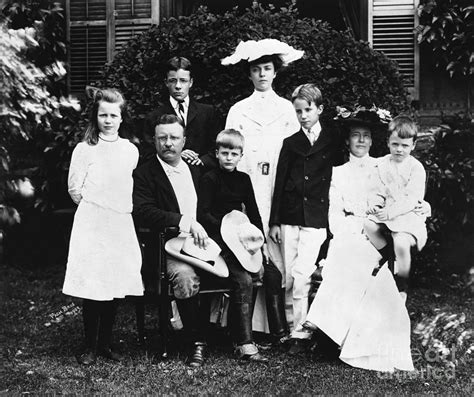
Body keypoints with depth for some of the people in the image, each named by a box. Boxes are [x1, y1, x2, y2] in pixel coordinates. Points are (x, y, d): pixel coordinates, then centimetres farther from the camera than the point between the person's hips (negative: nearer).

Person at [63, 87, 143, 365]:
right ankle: (91, 347, 6)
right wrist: (97, 204, 1)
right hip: (92, 224, -3)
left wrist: (123, 206, 8)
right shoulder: (85, 149, 0)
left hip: (121, 224, 3)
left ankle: (106, 342, 17)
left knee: (116, 285, 3)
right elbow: (75, 190, 0)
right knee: (92, 287, -5)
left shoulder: (131, 151, 10)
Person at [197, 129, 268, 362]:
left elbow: (253, 212, 18)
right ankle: (244, 343, -24)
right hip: (217, 238, -6)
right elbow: (203, 214, -9)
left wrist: (258, 237, 4)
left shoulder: (244, 179, 17)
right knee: (244, 281, -26)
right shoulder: (209, 179, 0)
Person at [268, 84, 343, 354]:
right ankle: (290, 327, 15)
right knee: (289, 278, 4)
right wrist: (274, 221, 5)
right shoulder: (291, 143, 8)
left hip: (317, 219, -3)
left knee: (301, 276, -12)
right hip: (290, 217, 3)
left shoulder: (334, 140, 5)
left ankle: (300, 334, -2)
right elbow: (280, 183, 8)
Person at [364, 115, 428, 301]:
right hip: (386, 212, 4)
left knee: (401, 243, -30)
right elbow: (376, 192, 9)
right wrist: (374, 204, -15)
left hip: (409, 214, -4)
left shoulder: (416, 168, -4)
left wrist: (390, 212, -25)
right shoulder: (382, 165, 9)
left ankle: (401, 289, -7)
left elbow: (412, 199, -12)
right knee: (369, 225, -28)